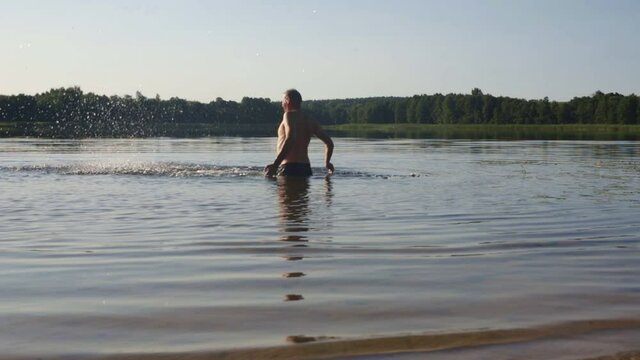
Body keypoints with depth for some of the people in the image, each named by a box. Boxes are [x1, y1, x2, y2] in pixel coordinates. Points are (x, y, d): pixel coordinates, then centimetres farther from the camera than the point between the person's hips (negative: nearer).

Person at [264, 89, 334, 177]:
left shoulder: (289, 115, -4)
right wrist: (327, 163, 36)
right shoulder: (309, 120, 18)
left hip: (289, 168, -8)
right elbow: (329, 142, 20)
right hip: (305, 169, 8)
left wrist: (275, 165, -27)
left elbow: (290, 139, -23)